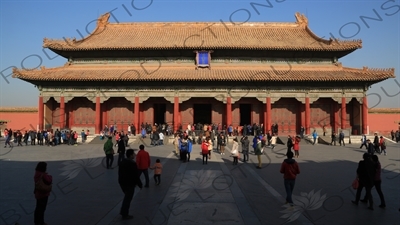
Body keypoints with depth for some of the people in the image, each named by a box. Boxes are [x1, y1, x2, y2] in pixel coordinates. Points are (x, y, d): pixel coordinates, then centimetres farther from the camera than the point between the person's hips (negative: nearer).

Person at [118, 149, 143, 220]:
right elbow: (136, 176, -19)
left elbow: (120, 172, 11)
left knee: (127, 197, 25)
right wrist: (140, 185, -7)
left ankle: (123, 211, 29)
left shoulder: (122, 161, 2)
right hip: (129, 184, -8)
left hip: (122, 183, 8)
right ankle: (125, 215, 17)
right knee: (128, 199, 6)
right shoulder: (133, 164, -23)